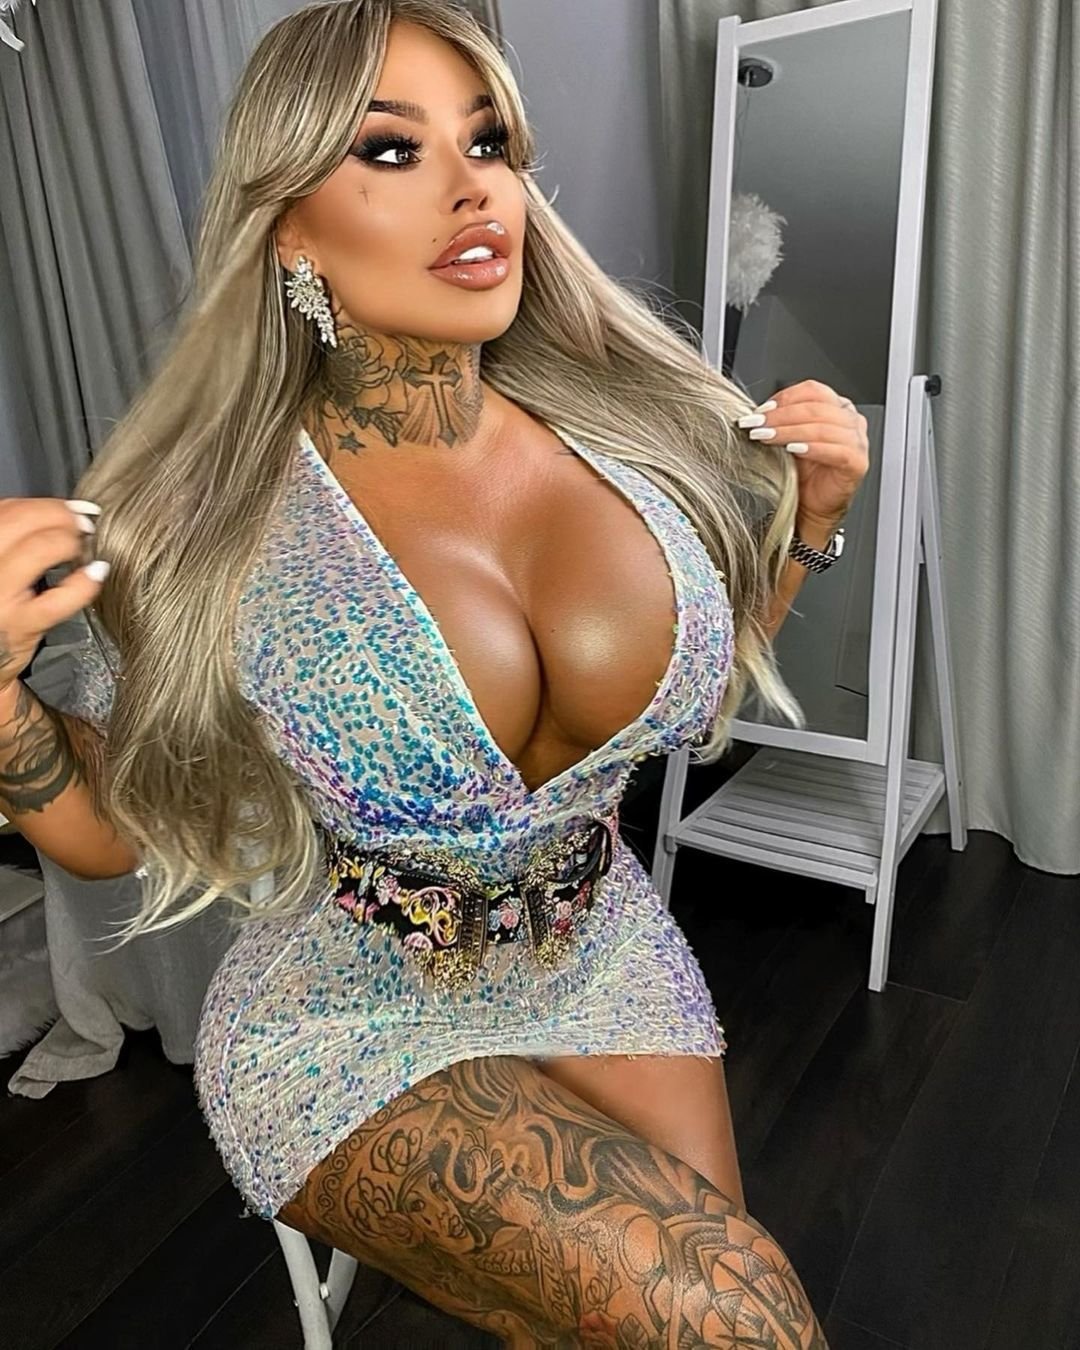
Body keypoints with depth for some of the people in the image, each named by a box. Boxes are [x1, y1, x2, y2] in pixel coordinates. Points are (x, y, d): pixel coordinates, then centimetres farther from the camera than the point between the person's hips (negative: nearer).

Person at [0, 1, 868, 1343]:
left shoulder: (629, 433, -8)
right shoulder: (215, 521, -18)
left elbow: (700, 686, 8)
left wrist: (806, 523, -5)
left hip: (612, 969, 4)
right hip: (355, 1034, -3)